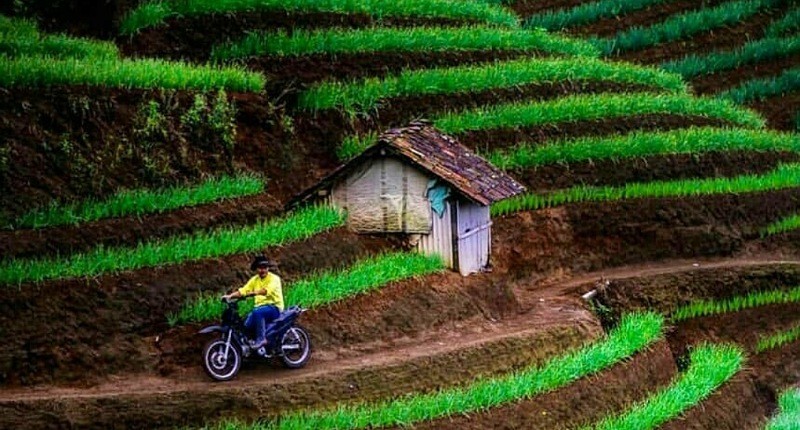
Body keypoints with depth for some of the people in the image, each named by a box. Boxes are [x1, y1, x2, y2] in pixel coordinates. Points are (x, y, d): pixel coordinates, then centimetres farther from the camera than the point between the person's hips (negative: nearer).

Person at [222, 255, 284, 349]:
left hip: (274, 307, -7)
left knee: (257, 312, -35)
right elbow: (243, 290, 5)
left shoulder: (274, 278, -7)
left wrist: (255, 292, -41)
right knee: (247, 325, -15)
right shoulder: (255, 280, 13)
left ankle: (261, 338, -28)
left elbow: (268, 290, -26)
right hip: (261, 306, 7)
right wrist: (230, 296, -11)